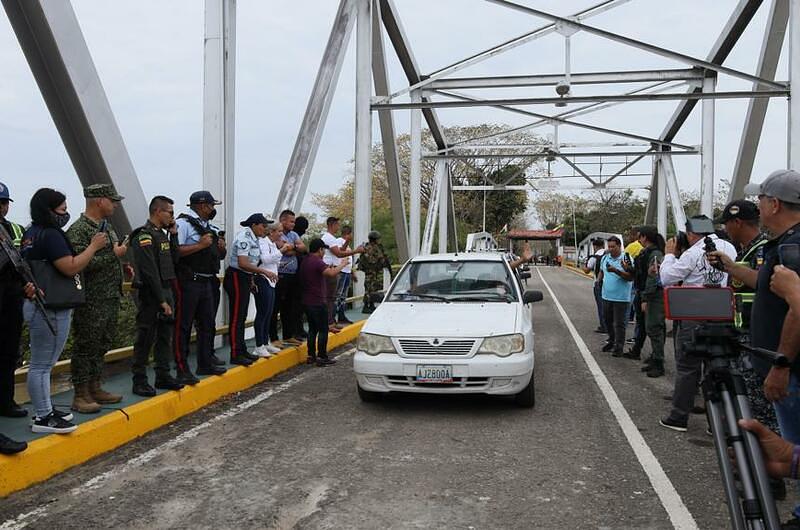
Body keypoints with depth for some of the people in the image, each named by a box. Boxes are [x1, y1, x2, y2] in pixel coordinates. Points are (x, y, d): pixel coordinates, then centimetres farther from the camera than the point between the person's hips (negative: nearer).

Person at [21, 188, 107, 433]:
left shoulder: (31, 233, 14)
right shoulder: (51, 234, -17)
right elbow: (70, 267, -21)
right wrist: (93, 246, -13)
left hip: (38, 305, 10)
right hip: (51, 309, -10)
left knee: (42, 363, 16)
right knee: (42, 364, -5)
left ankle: (45, 409, 25)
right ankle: (43, 418, 1)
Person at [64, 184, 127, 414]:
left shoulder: (107, 226, 15)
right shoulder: (78, 230, -14)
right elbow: (81, 264, -26)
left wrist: (123, 265, 9)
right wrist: (114, 255, -19)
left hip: (111, 298, 9)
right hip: (91, 302, -9)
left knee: (102, 345, 15)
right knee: (86, 347, -1)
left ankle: (95, 389, 26)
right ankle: (81, 395, 7)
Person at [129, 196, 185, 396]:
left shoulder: (162, 234, 16)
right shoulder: (144, 236, -14)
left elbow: (174, 260, 14)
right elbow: (150, 273, -19)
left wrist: (173, 235, 7)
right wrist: (162, 301, -20)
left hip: (165, 291, 9)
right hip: (150, 295, -9)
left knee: (165, 336, 12)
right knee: (146, 338, -3)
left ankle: (163, 376, 20)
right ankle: (139, 381, 4)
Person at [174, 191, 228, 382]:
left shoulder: (209, 227, 17)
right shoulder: (183, 223, -9)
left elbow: (219, 255, 26)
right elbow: (174, 251, -22)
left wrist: (221, 248, 4)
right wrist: (200, 245, -19)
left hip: (207, 282, 9)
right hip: (188, 282, -9)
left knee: (207, 324, 15)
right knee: (183, 326, -4)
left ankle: (205, 363, 27)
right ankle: (183, 370, 0)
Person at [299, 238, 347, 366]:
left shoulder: (305, 262, 14)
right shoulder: (317, 262, -16)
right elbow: (331, 273, -31)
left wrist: (328, 268, 24)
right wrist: (342, 264, -16)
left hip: (307, 302, 9)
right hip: (318, 302, -9)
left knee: (312, 329, 14)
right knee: (323, 330, -3)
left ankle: (311, 356, 15)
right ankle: (322, 357, -2)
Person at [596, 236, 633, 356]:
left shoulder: (626, 259, -13)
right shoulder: (605, 258, 7)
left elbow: (630, 277, -18)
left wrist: (616, 271, -27)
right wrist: (600, 280, 10)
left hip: (620, 297, -6)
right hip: (606, 296, 6)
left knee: (619, 323, -1)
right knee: (607, 320, 18)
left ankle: (618, 346, 7)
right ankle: (611, 341, 35)